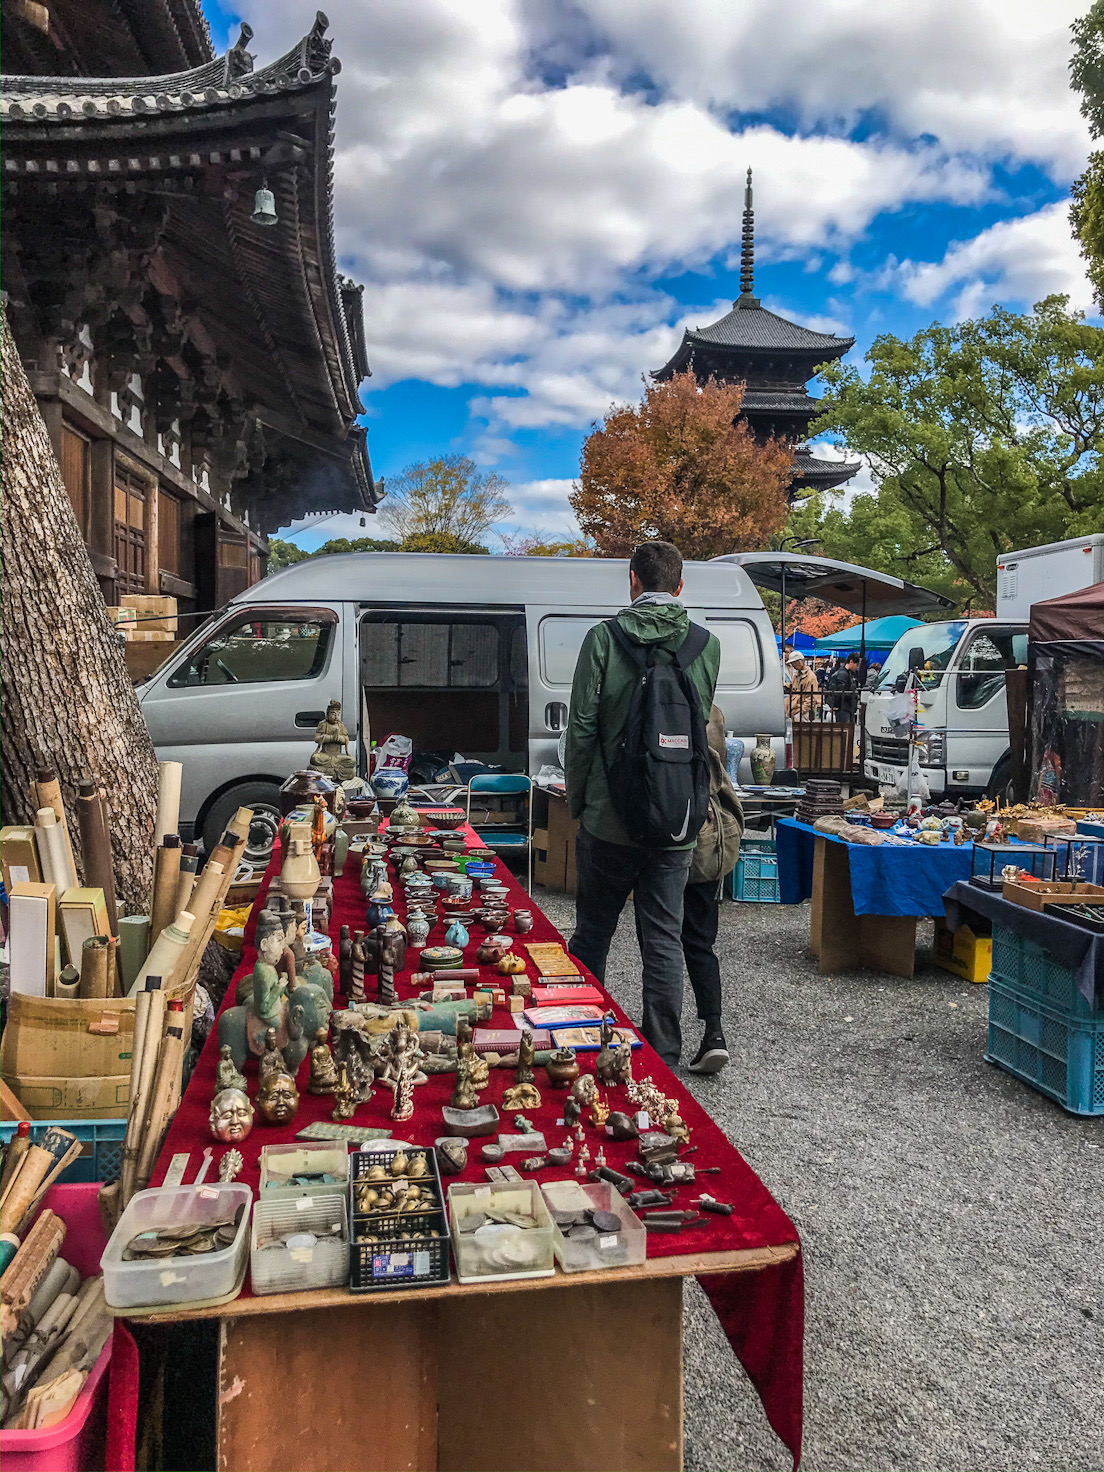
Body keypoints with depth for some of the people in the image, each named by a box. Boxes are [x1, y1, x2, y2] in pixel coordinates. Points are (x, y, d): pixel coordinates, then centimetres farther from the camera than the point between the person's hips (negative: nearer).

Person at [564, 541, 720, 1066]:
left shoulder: (604, 638, -8)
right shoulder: (706, 645, 0)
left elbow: (582, 727, -8)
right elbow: (702, 726, 9)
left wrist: (576, 799, 4)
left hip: (609, 819, -2)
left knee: (593, 933, 14)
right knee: (664, 938, 9)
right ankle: (662, 1059, 16)